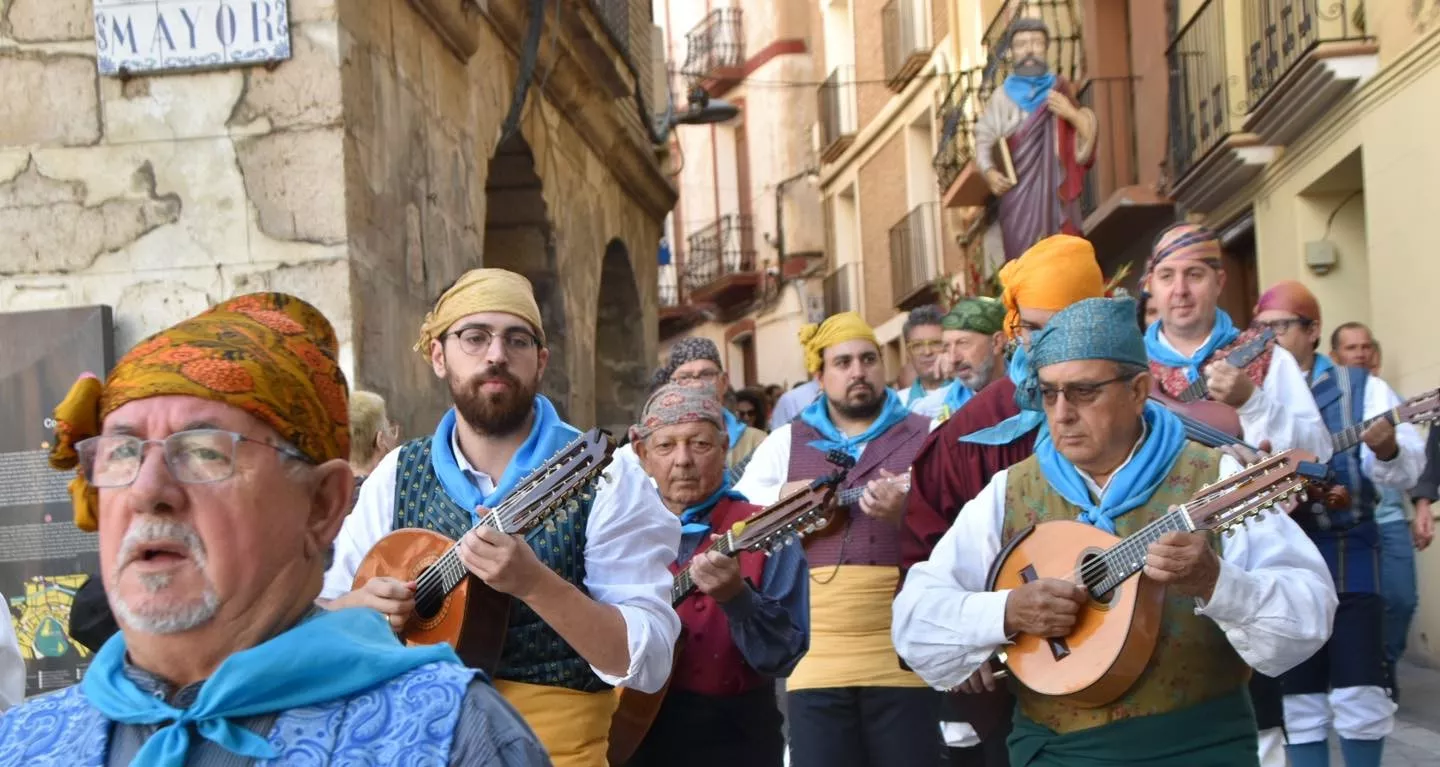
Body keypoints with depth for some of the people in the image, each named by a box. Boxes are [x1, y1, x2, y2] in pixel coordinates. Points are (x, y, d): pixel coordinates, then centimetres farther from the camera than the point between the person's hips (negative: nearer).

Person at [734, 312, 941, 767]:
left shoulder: (925, 437, 8)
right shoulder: (785, 442, 14)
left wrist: (909, 512, -17)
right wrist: (782, 500, -7)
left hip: (903, 657, -1)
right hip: (816, 659, 1)